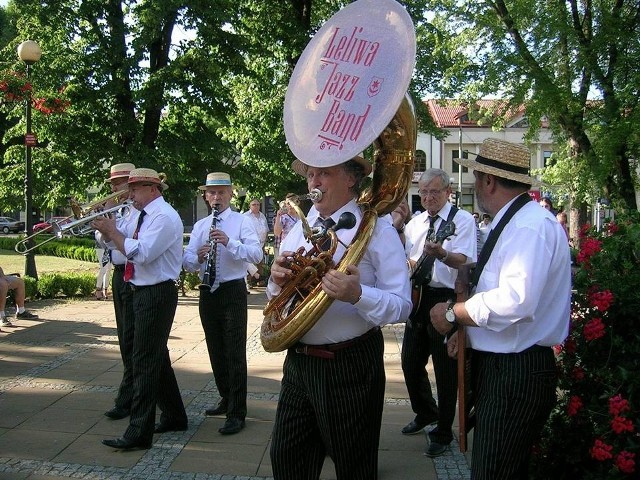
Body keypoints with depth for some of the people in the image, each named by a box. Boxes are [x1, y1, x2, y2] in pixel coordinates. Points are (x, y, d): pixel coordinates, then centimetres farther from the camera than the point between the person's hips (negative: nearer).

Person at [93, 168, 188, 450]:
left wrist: (111, 230, -18)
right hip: (142, 292, 10)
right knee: (157, 356, 18)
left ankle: (139, 433, -2)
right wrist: (106, 227, -3)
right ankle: (173, 416, 32)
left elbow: (140, 253, -26)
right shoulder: (142, 216, 13)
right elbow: (115, 241, 15)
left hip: (157, 294, -10)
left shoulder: (165, 217, -16)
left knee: (145, 360, -7)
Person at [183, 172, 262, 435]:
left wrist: (229, 242, -29)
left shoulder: (243, 221, -3)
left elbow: (257, 254, -17)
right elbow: (186, 261, 3)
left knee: (235, 353, -6)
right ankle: (226, 399, 31)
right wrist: (198, 257, -19)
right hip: (207, 293, 6)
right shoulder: (200, 226, 11)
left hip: (233, 292, -5)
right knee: (216, 351, 15)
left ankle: (237, 413, 0)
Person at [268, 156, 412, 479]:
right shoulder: (299, 230, 9)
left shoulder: (376, 230, -10)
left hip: (350, 366, -6)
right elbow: (278, 297, 15)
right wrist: (278, 279, -8)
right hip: (298, 361, 6)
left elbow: (402, 306, -15)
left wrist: (357, 295, -33)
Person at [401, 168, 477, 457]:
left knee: (445, 368, 1)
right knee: (411, 361, 14)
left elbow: (465, 261, -21)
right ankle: (425, 413, 39)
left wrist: (441, 254, -41)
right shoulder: (415, 222, 13)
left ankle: (443, 433, 17)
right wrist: (410, 262, -2)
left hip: (446, 300, -6)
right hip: (418, 296, 7)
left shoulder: (462, 220, -7)